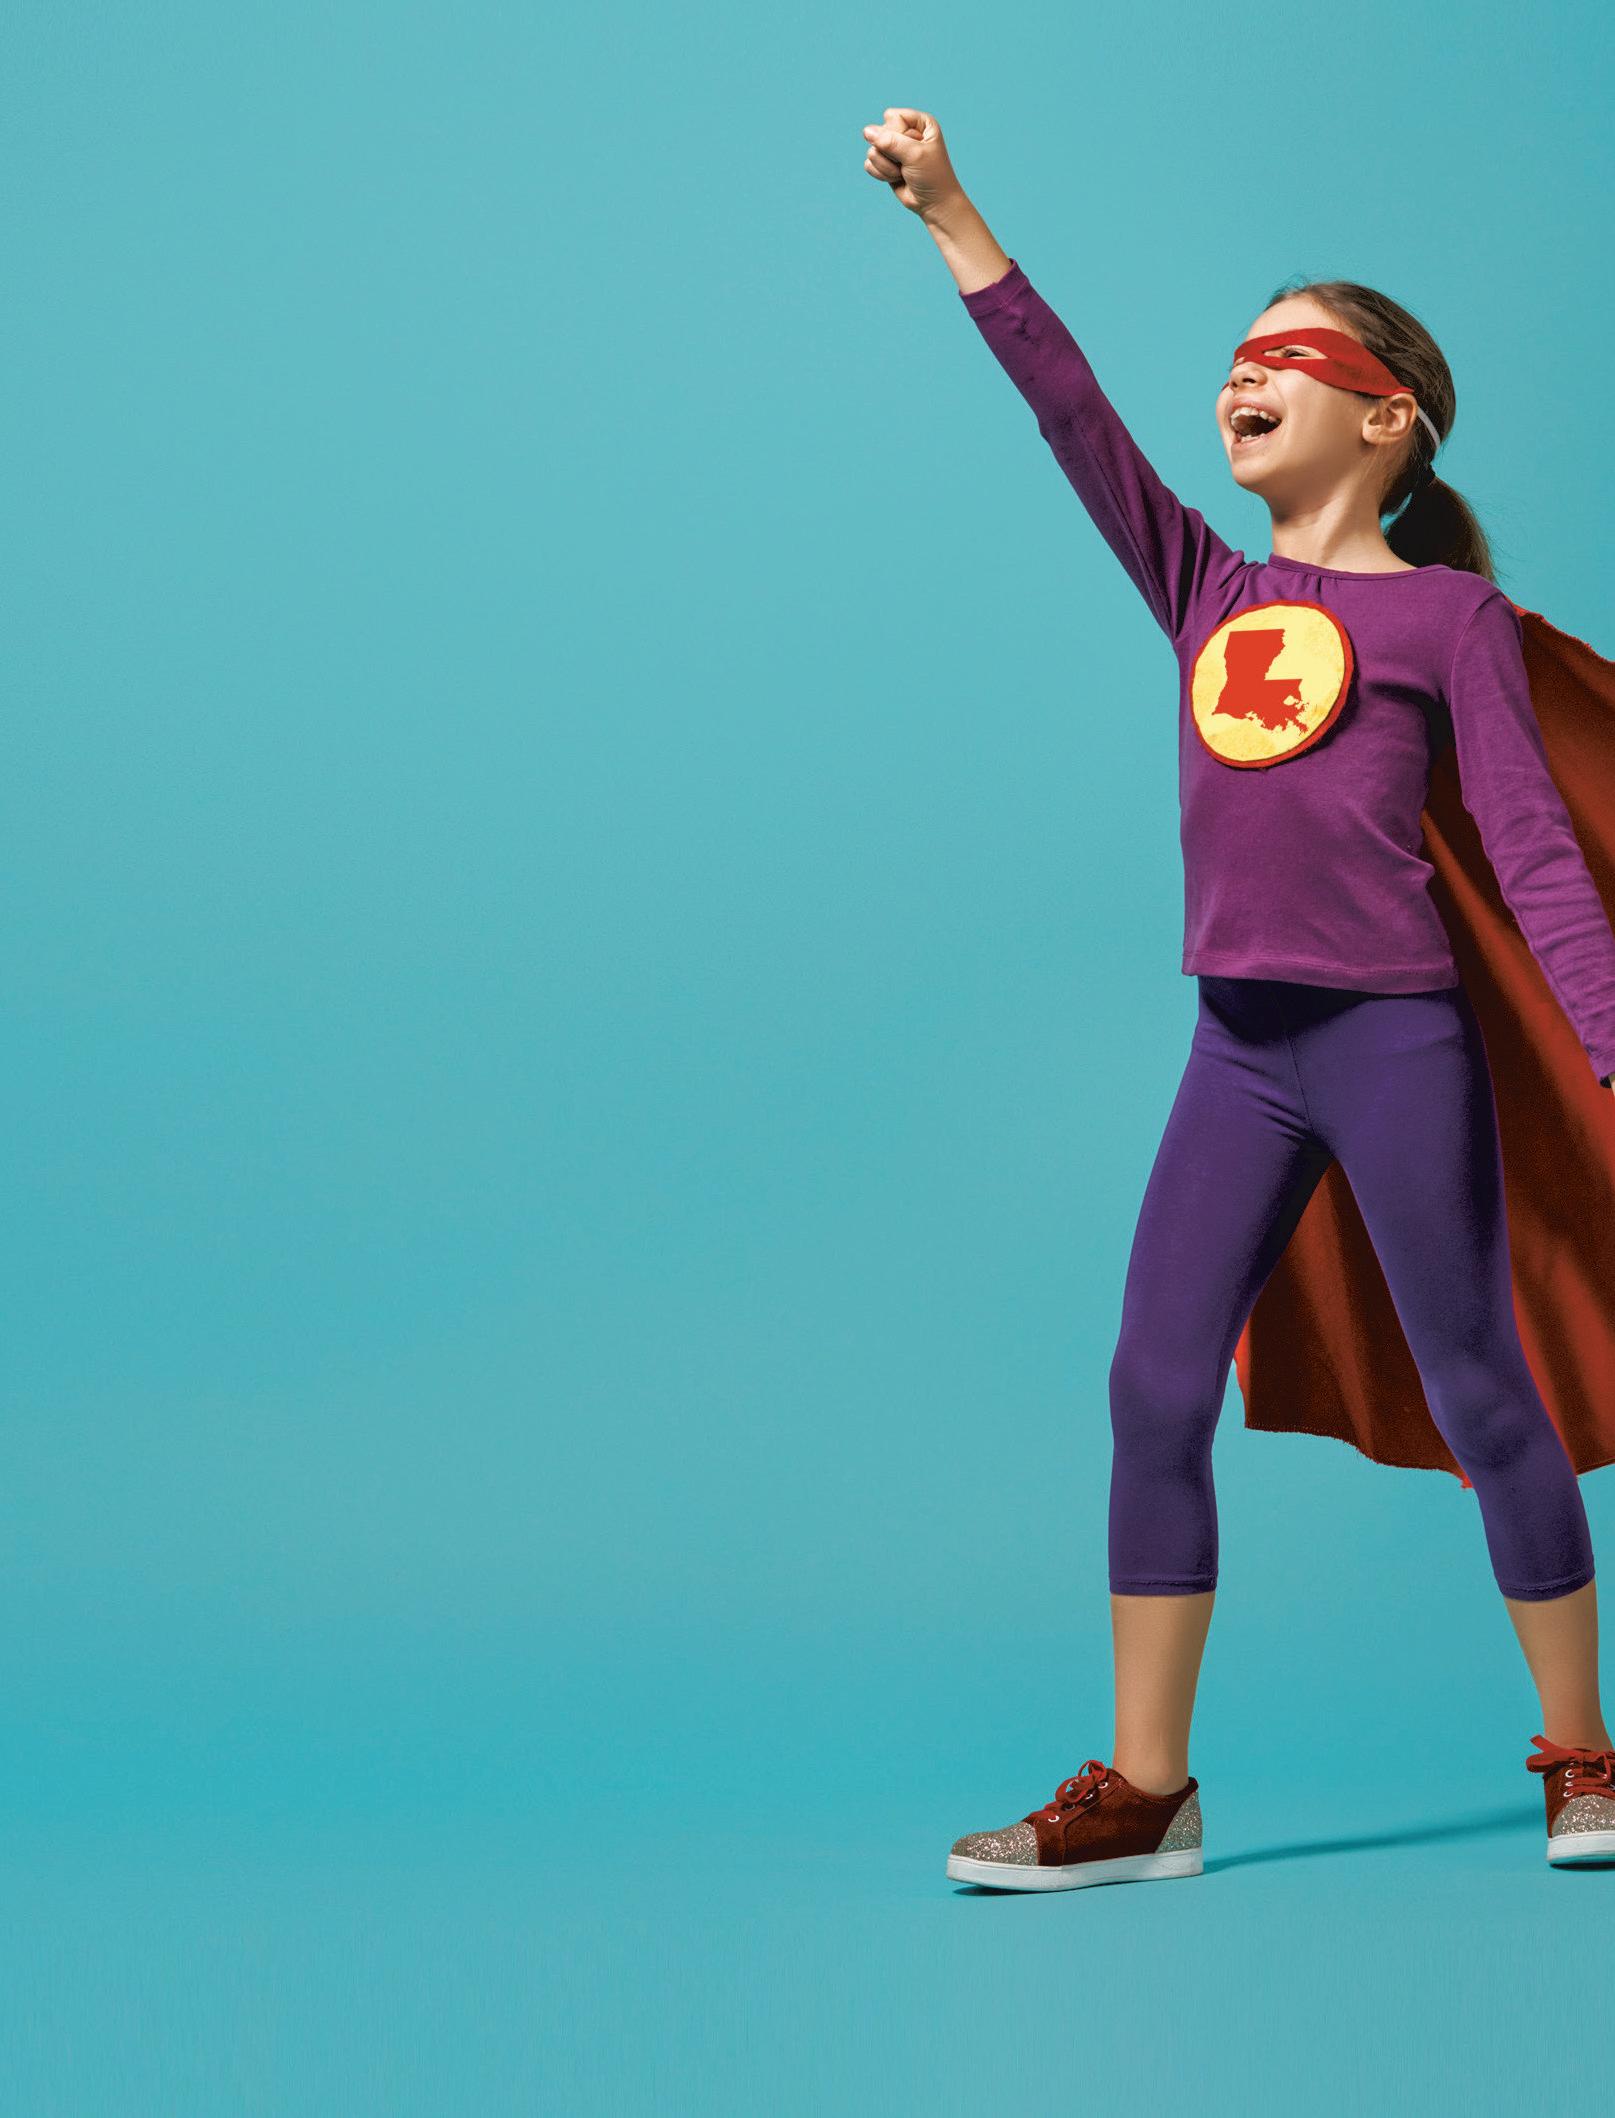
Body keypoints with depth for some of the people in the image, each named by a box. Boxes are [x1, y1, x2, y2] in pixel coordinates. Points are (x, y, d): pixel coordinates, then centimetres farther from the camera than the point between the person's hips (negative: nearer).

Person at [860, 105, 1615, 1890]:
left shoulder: (1448, 612, -1)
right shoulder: (1211, 593, 13)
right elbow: (1076, 419, 7)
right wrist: (952, 222, 1)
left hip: (1396, 1042, -5)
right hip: (1240, 1054, 5)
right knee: (1155, 1388, 0)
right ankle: (1144, 1791, 7)